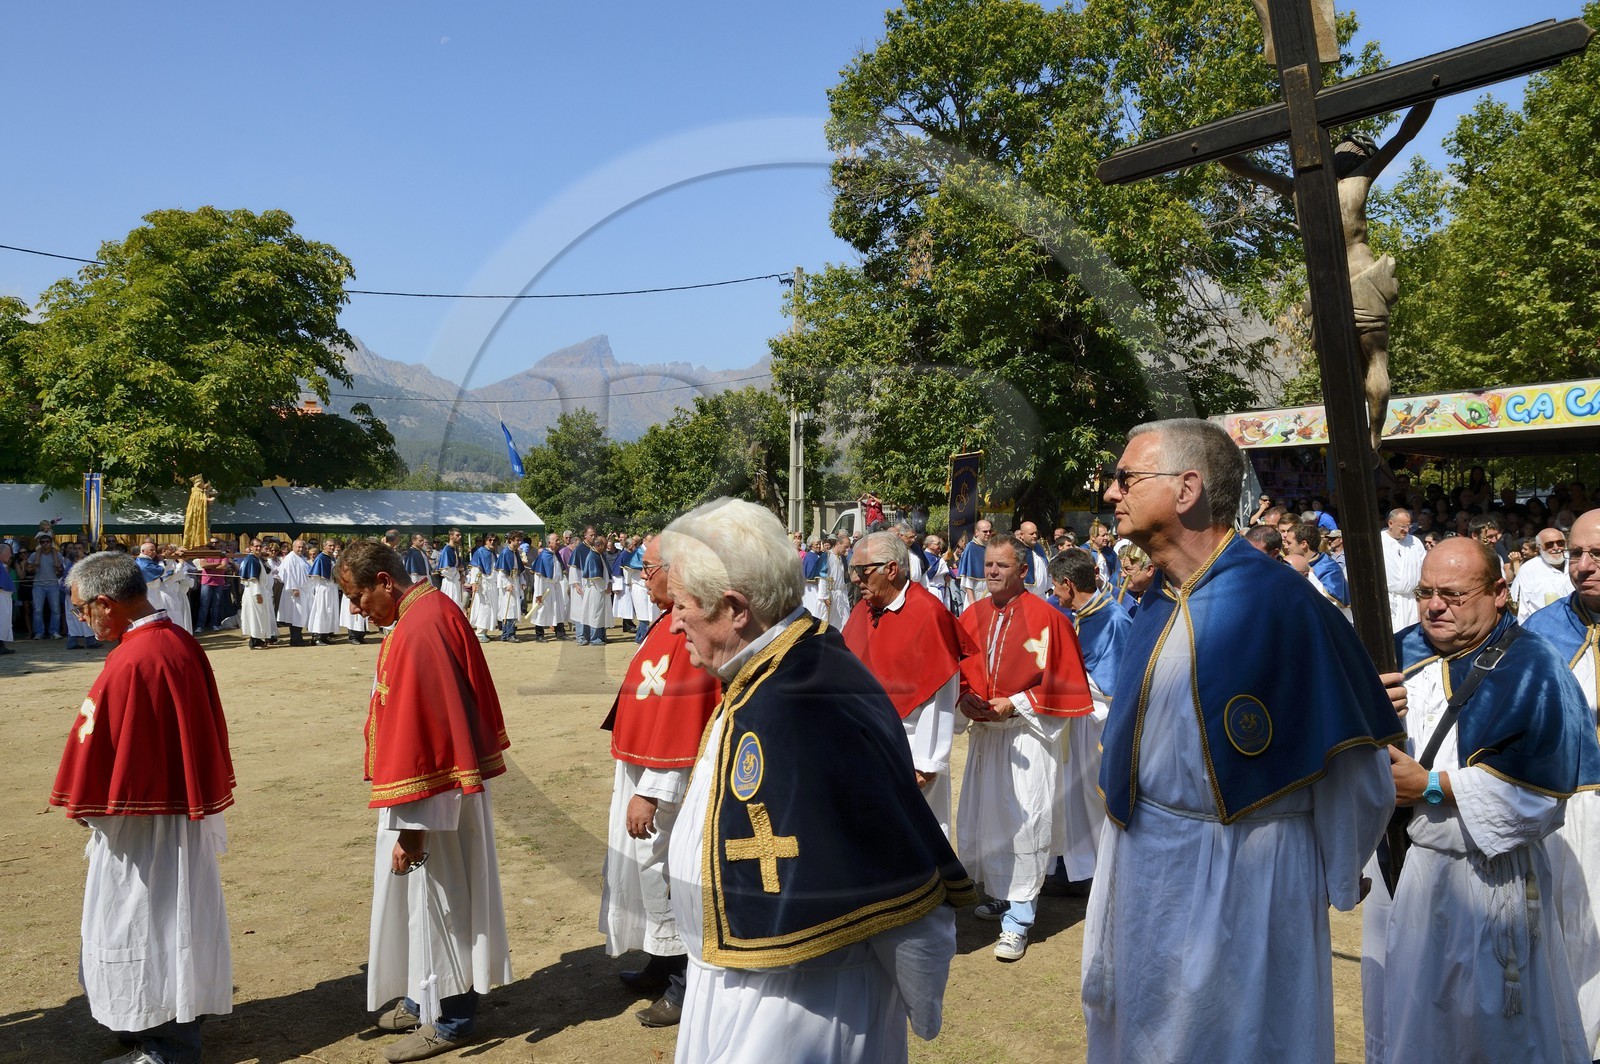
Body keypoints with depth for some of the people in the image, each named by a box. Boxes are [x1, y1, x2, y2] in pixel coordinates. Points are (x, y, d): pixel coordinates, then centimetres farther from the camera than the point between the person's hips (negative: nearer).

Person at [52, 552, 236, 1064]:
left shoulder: (129, 663, -25)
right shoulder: (183, 643, 2)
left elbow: (94, 741, -16)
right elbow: (205, 728, 10)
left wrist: (83, 805, -1)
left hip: (143, 819, -9)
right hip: (188, 809, 9)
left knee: (141, 922, 5)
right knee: (175, 915, 20)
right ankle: (178, 1019, 36)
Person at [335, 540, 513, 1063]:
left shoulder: (414, 632, -24)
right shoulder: (439, 608, 5)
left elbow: (411, 732, -25)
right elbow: (470, 698, 14)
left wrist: (408, 827, -20)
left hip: (431, 796, -10)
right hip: (453, 779, 10)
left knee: (434, 901, 4)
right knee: (432, 900, 20)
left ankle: (448, 1019, 19)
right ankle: (427, 997, 35)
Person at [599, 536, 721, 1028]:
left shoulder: (686, 632, -24)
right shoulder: (672, 622, 8)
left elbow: (678, 725, -26)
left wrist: (649, 793, -23)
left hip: (664, 781, -10)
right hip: (645, 773, 10)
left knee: (662, 873, 2)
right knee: (649, 868, 20)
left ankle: (684, 987, 18)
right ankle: (662, 964, 37)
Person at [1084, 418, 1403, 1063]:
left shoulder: (1276, 601, -23)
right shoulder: (1156, 600, 1)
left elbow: (1354, 767, -16)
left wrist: (1334, 882, -5)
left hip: (1236, 874, -7)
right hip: (1139, 862, 7)